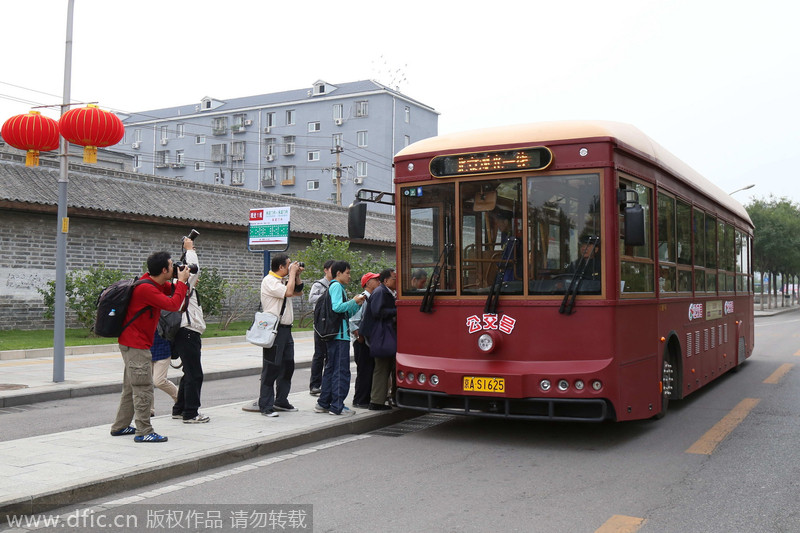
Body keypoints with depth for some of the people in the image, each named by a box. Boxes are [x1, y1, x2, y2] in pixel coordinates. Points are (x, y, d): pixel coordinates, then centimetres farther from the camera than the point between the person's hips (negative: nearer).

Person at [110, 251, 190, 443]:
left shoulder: (154, 283, 7)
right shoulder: (146, 288, -23)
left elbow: (171, 290, 24)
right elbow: (173, 304, -27)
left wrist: (183, 281, 4)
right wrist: (182, 281, -16)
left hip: (132, 343, 11)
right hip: (137, 345, -11)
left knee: (131, 388, 17)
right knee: (143, 389, -6)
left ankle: (120, 426, 25)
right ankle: (144, 432, -2)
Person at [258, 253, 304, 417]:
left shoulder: (284, 280, 15)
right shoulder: (269, 281, -12)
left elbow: (299, 292, 26)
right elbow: (288, 292, -24)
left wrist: (297, 275, 12)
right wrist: (292, 273, -11)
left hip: (286, 329, 9)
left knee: (288, 366, 13)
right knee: (271, 368, -5)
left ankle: (281, 401, 25)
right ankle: (266, 406, 1)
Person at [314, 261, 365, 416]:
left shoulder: (336, 287, 23)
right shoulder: (336, 286, -7)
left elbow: (347, 313, 23)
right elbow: (337, 307, -22)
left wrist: (357, 304, 12)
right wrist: (354, 301, -11)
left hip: (334, 335, 10)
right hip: (340, 335, -10)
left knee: (331, 368, 14)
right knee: (341, 371, -7)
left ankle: (323, 403, 19)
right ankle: (337, 406, -5)